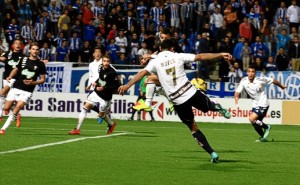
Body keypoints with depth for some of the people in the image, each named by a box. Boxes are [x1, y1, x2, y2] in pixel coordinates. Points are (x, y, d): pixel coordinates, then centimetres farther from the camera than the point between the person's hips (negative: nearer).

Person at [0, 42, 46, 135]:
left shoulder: (40, 64, 1)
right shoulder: (23, 59, 6)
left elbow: (43, 79, 5)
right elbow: (16, 69, 20)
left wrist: (32, 82, -11)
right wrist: (10, 76, 1)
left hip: (27, 91, -3)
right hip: (16, 88, 3)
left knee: (17, 107, -19)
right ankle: (15, 115, 31)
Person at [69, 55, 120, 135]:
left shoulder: (112, 73, -21)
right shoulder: (101, 68, -1)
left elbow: (117, 85, -20)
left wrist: (104, 88, -23)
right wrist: (96, 82, 2)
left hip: (105, 97, -6)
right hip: (96, 92, 6)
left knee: (101, 115, 8)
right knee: (85, 107, -5)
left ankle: (111, 124, 42)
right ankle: (77, 129, -3)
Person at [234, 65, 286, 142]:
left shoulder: (260, 80, -20)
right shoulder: (244, 81, -9)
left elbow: (273, 80, -5)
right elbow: (237, 91, -15)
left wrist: (281, 86, 12)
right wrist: (236, 97, -38)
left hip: (263, 104, -6)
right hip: (255, 104, 6)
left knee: (252, 119, -21)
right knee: (256, 124, 16)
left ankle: (266, 127, 2)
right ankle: (263, 137, 42)